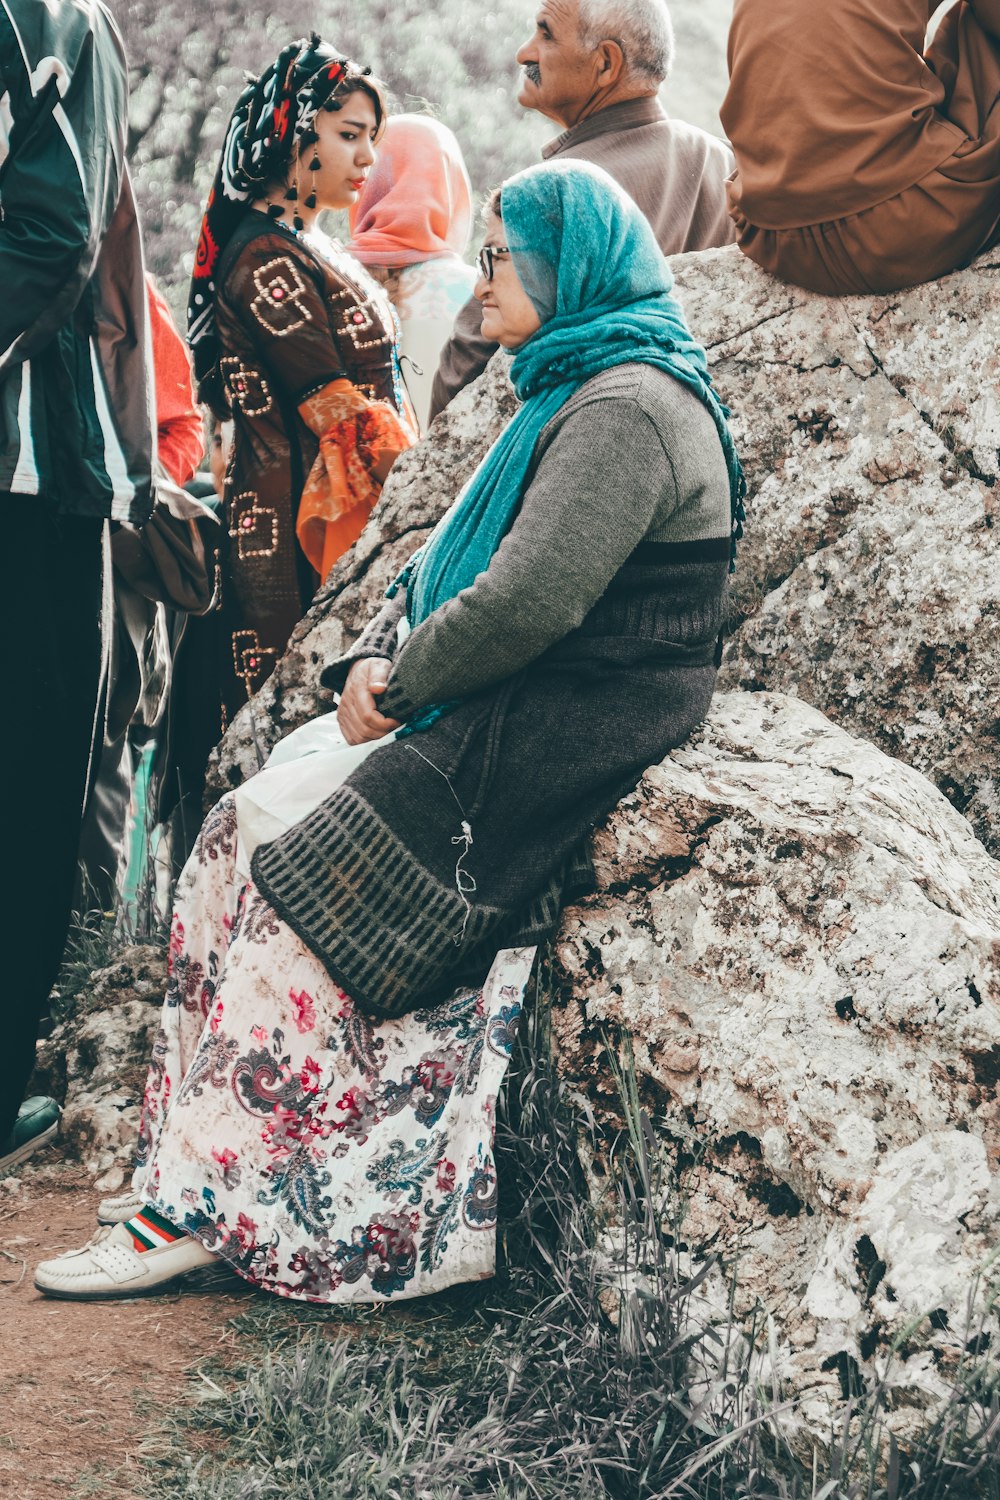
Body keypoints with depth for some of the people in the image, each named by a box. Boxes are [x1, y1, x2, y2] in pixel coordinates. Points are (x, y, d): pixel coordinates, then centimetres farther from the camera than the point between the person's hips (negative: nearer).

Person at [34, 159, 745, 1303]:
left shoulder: (629, 407, -15)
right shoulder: (571, 395, 20)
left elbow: (531, 601, -24)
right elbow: (456, 558, 20)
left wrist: (398, 687, -10)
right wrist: (375, 659, 2)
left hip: (556, 753, -10)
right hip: (500, 726, 10)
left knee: (297, 865, -15)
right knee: (244, 830, -2)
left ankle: (208, 1206, -5)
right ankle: (197, 1178, -2)